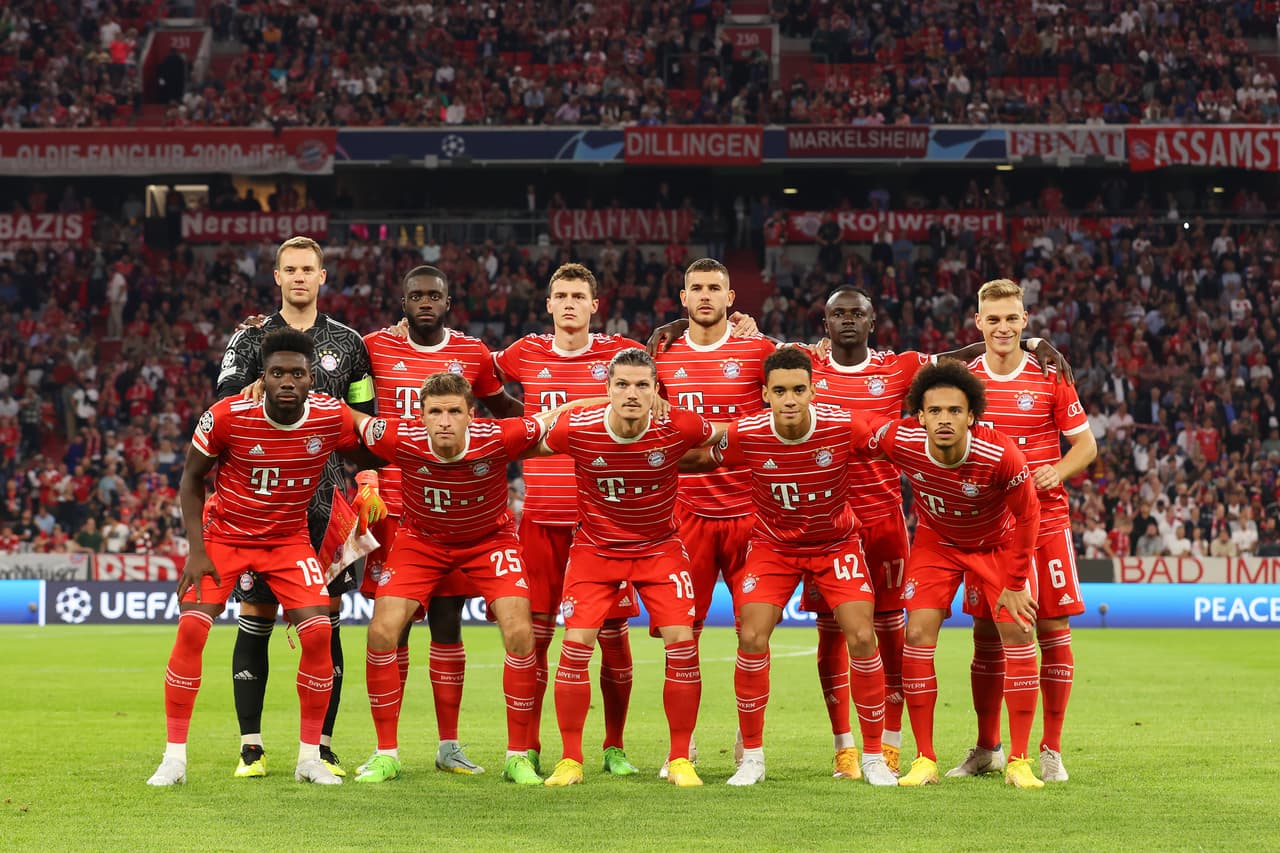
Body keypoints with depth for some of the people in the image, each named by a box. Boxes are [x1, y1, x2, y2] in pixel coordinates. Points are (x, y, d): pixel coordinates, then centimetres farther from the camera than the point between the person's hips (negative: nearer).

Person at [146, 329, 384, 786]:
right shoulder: (227, 417, -21)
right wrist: (197, 550, -12)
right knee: (191, 629, -17)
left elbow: (369, 457, 6)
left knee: (318, 631, -14)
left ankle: (310, 757, 1)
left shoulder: (332, 417, -16)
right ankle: (174, 757, -6)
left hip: (289, 538, 2)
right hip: (224, 534, -2)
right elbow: (192, 479, -7)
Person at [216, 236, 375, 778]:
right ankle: (251, 748, 5)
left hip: (327, 500, 1)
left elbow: (366, 424, 14)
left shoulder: (348, 344, 11)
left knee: (325, 621, 1)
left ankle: (322, 747, 7)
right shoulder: (251, 339, 7)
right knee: (255, 620, -1)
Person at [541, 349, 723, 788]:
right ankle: (569, 760, 4)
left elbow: (722, 439, 3)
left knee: (682, 643, -12)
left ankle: (680, 760, 3)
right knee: (576, 645, -12)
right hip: (595, 549, 0)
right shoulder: (576, 430, -20)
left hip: (660, 548, 0)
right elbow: (533, 447, 2)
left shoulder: (678, 428, -19)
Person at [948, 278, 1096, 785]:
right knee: (986, 634, 5)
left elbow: (1086, 444, 2)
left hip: (1044, 520, -2)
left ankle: (1051, 751, 5)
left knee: (1053, 629, -3)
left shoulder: (1049, 378, -2)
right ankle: (986, 750, 16)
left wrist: (1058, 471, -15)